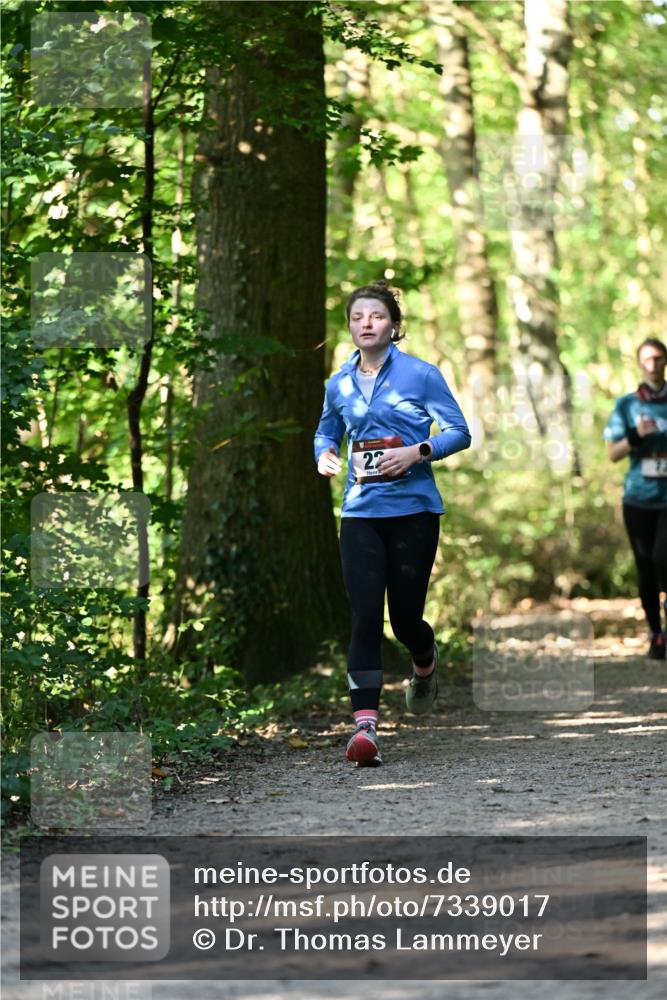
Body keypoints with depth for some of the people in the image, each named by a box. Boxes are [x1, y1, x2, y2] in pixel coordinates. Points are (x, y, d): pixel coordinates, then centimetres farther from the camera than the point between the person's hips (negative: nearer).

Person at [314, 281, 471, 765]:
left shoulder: (420, 374, -2)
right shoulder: (340, 385, 9)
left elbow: (459, 431, -1)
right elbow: (326, 431, 26)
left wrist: (418, 452, -17)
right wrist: (325, 453, 3)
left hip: (413, 509, -2)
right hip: (361, 512, 2)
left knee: (405, 617, 3)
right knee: (365, 617, -11)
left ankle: (426, 666, 40)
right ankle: (365, 725, -15)